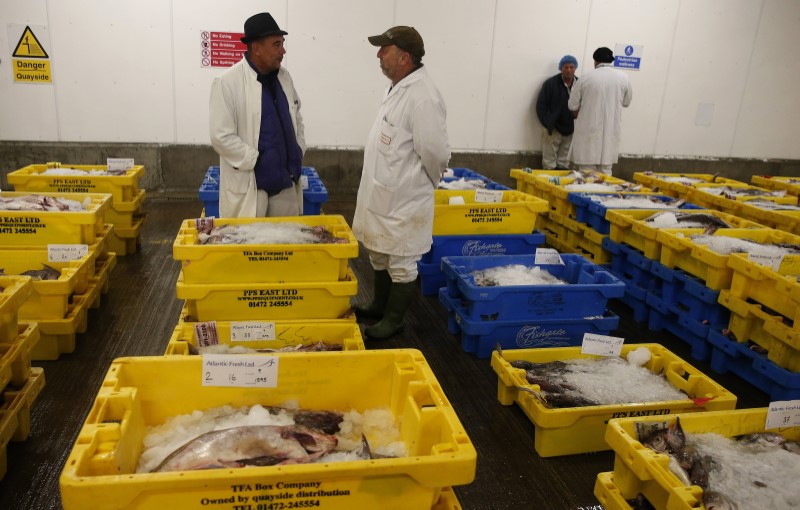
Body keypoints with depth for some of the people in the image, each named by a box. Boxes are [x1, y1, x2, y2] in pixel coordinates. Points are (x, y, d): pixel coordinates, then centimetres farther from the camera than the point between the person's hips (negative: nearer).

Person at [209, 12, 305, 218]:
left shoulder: (284, 76, 7)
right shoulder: (227, 82, -13)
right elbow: (221, 137, -16)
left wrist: (298, 152, 8)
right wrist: (258, 161, -14)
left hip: (286, 182, 6)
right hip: (249, 187, -6)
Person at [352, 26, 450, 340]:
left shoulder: (422, 97, -23)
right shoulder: (397, 88, 9)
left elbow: (436, 153, -22)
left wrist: (426, 185, -5)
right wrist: (376, 189, 17)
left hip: (403, 200, -10)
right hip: (381, 195, 10)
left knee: (401, 265, 7)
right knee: (379, 257, 22)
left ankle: (393, 320, 22)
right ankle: (379, 306, 39)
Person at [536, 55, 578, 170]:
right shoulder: (551, 83, -7)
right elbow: (541, 105, -7)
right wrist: (548, 124, -13)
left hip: (570, 130, 4)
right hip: (553, 130, -3)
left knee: (564, 164, 13)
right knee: (549, 164, 1)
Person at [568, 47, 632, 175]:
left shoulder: (586, 78, -5)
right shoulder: (623, 78, 1)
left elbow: (573, 106, 2)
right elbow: (626, 102, 15)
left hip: (589, 132, -2)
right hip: (611, 132, 2)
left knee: (586, 173, 3)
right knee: (606, 172, 10)